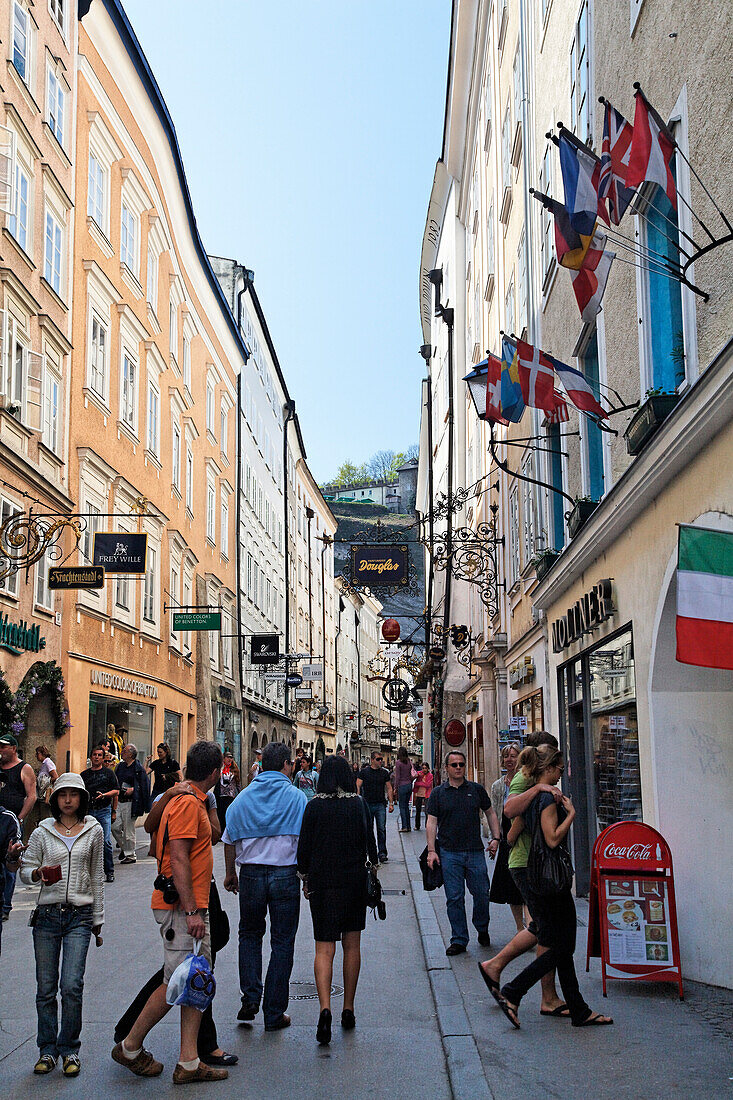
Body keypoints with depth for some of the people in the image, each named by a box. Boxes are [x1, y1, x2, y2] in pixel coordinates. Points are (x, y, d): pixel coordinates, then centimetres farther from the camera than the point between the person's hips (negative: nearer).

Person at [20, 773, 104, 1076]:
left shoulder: (94, 830, 6)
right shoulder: (42, 832, 5)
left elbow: (97, 877, 11)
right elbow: (25, 870, 8)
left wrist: (97, 920, 13)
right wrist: (39, 873, -15)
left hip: (79, 916, -1)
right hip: (47, 915, 1)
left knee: (72, 986, -10)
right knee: (45, 988, 4)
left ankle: (69, 1049, 6)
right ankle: (47, 1049, 19)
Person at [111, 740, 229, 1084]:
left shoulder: (192, 801, 15)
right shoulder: (188, 803, -16)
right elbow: (178, 859, -22)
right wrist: (191, 911, -23)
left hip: (193, 906, 10)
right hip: (181, 907, -10)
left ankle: (189, 1062, 9)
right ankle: (130, 1048, 12)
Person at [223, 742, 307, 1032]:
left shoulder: (244, 797, 4)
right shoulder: (296, 796, -5)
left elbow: (230, 839, 7)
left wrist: (231, 873, 18)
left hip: (251, 873, 2)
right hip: (286, 873, -2)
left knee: (249, 934, 20)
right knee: (282, 942, 5)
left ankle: (250, 998, 7)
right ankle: (274, 1013, 8)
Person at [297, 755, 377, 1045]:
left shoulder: (314, 806, -6)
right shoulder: (359, 804, -3)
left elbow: (304, 846, -3)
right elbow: (369, 842, 2)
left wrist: (305, 879, 9)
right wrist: (371, 869, 15)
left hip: (322, 881, -1)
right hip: (354, 880, 2)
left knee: (324, 948, -2)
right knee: (352, 946, 13)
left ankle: (325, 1008, -22)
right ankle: (348, 1010, 19)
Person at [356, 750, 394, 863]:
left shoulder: (384, 772, 9)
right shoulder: (364, 772, 1)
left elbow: (389, 788, 12)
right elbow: (357, 787, 0)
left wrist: (391, 803, 6)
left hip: (380, 805, 1)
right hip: (367, 804, -1)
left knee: (382, 829, -6)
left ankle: (382, 852, -3)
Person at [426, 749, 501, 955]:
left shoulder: (477, 790, 8)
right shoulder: (438, 793, 5)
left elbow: (490, 813, 17)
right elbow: (431, 822, 2)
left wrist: (495, 838, 6)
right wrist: (431, 850, -6)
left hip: (475, 852, 1)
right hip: (449, 853, -1)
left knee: (482, 894, 3)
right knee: (454, 898, 0)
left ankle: (482, 929, 29)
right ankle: (459, 940, 9)